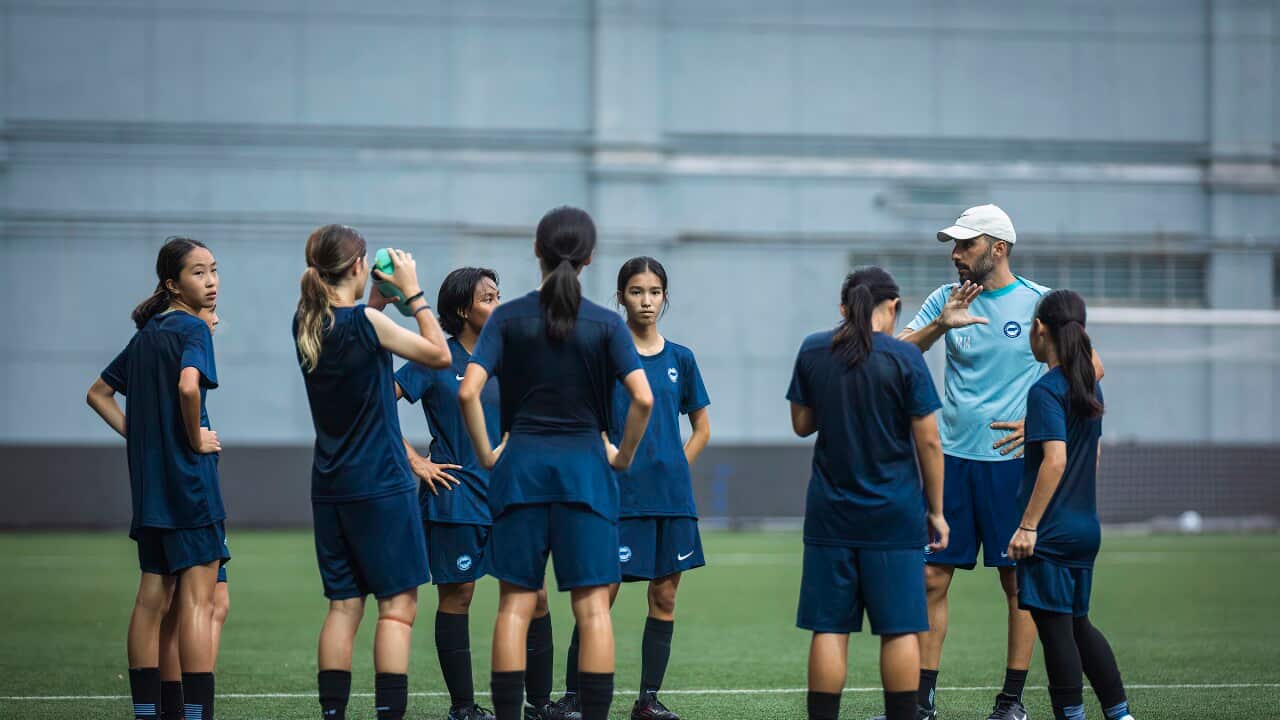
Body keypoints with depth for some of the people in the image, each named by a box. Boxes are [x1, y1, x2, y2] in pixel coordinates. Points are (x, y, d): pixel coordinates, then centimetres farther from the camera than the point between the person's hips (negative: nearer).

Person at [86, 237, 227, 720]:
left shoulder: (146, 333, 15)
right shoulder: (192, 328, -10)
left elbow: (99, 395, 22)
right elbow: (187, 386, -28)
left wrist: (140, 435, 14)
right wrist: (197, 440, -13)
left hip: (149, 480, 8)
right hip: (190, 480, -8)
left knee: (152, 598, 10)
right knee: (198, 600, -6)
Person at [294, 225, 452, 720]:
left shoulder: (306, 324, 5)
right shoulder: (365, 322, -15)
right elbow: (439, 354, -8)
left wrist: (378, 301, 18)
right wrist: (412, 293, -2)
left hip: (330, 487, 7)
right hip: (381, 484, -7)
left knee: (344, 606, 10)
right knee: (397, 606, -3)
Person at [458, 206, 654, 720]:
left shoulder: (508, 318, 0)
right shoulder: (606, 324, -2)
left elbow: (468, 392, -10)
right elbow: (643, 398, -12)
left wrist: (486, 453, 2)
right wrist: (624, 455, 3)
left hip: (521, 466, 1)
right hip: (585, 466, -1)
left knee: (515, 605, 5)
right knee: (592, 606, 0)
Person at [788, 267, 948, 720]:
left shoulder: (813, 351, 2)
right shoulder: (904, 358, -8)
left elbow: (801, 424, 11)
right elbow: (928, 441, -6)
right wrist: (936, 509, 2)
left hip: (830, 512, 3)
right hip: (895, 513, -3)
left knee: (829, 629, 4)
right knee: (899, 628, 2)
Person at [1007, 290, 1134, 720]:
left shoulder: (1047, 390, -14)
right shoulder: (1091, 386, 11)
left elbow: (1055, 460, -22)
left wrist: (1027, 525, -20)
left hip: (1052, 533, -8)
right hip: (1086, 526, 8)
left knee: (1055, 629, -3)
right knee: (1078, 624, 17)